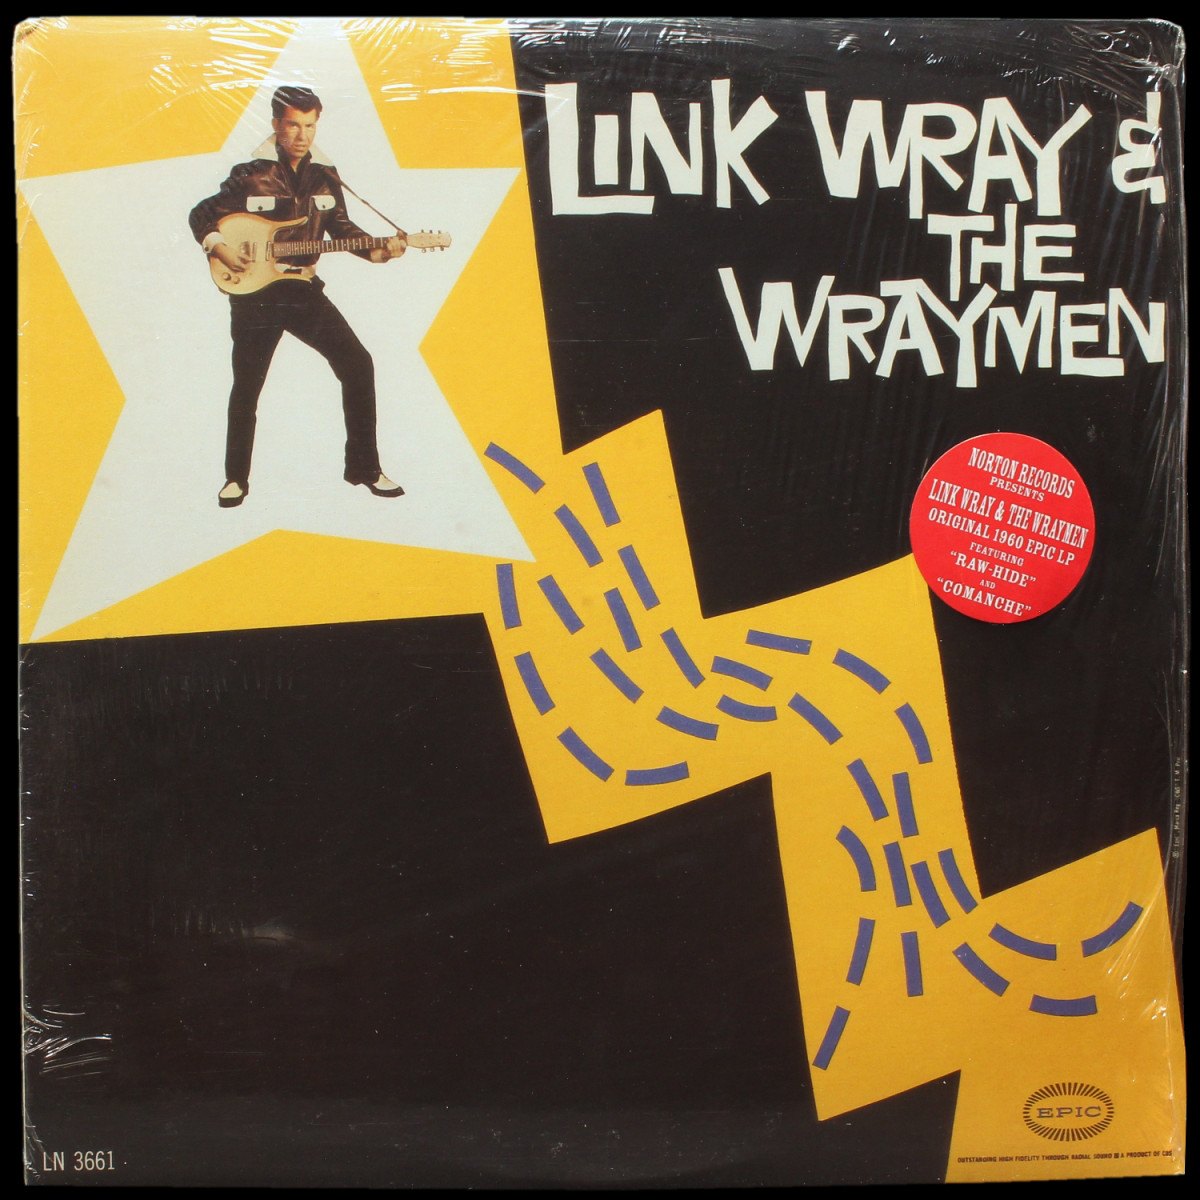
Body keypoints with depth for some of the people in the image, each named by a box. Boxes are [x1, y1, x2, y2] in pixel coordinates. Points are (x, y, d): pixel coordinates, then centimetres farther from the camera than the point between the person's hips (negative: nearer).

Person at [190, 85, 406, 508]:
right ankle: (236, 478, 21)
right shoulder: (250, 175, -8)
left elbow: (341, 227, 9)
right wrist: (216, 246, -17)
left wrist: (377, 250, -7)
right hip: (254, 295, -3)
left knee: (358, 365, -5)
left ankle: (364, 468, 7)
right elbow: (201, 215, 0)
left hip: (304, 291, 4)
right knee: (246, 387, 3)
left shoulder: (325, 176, 3)